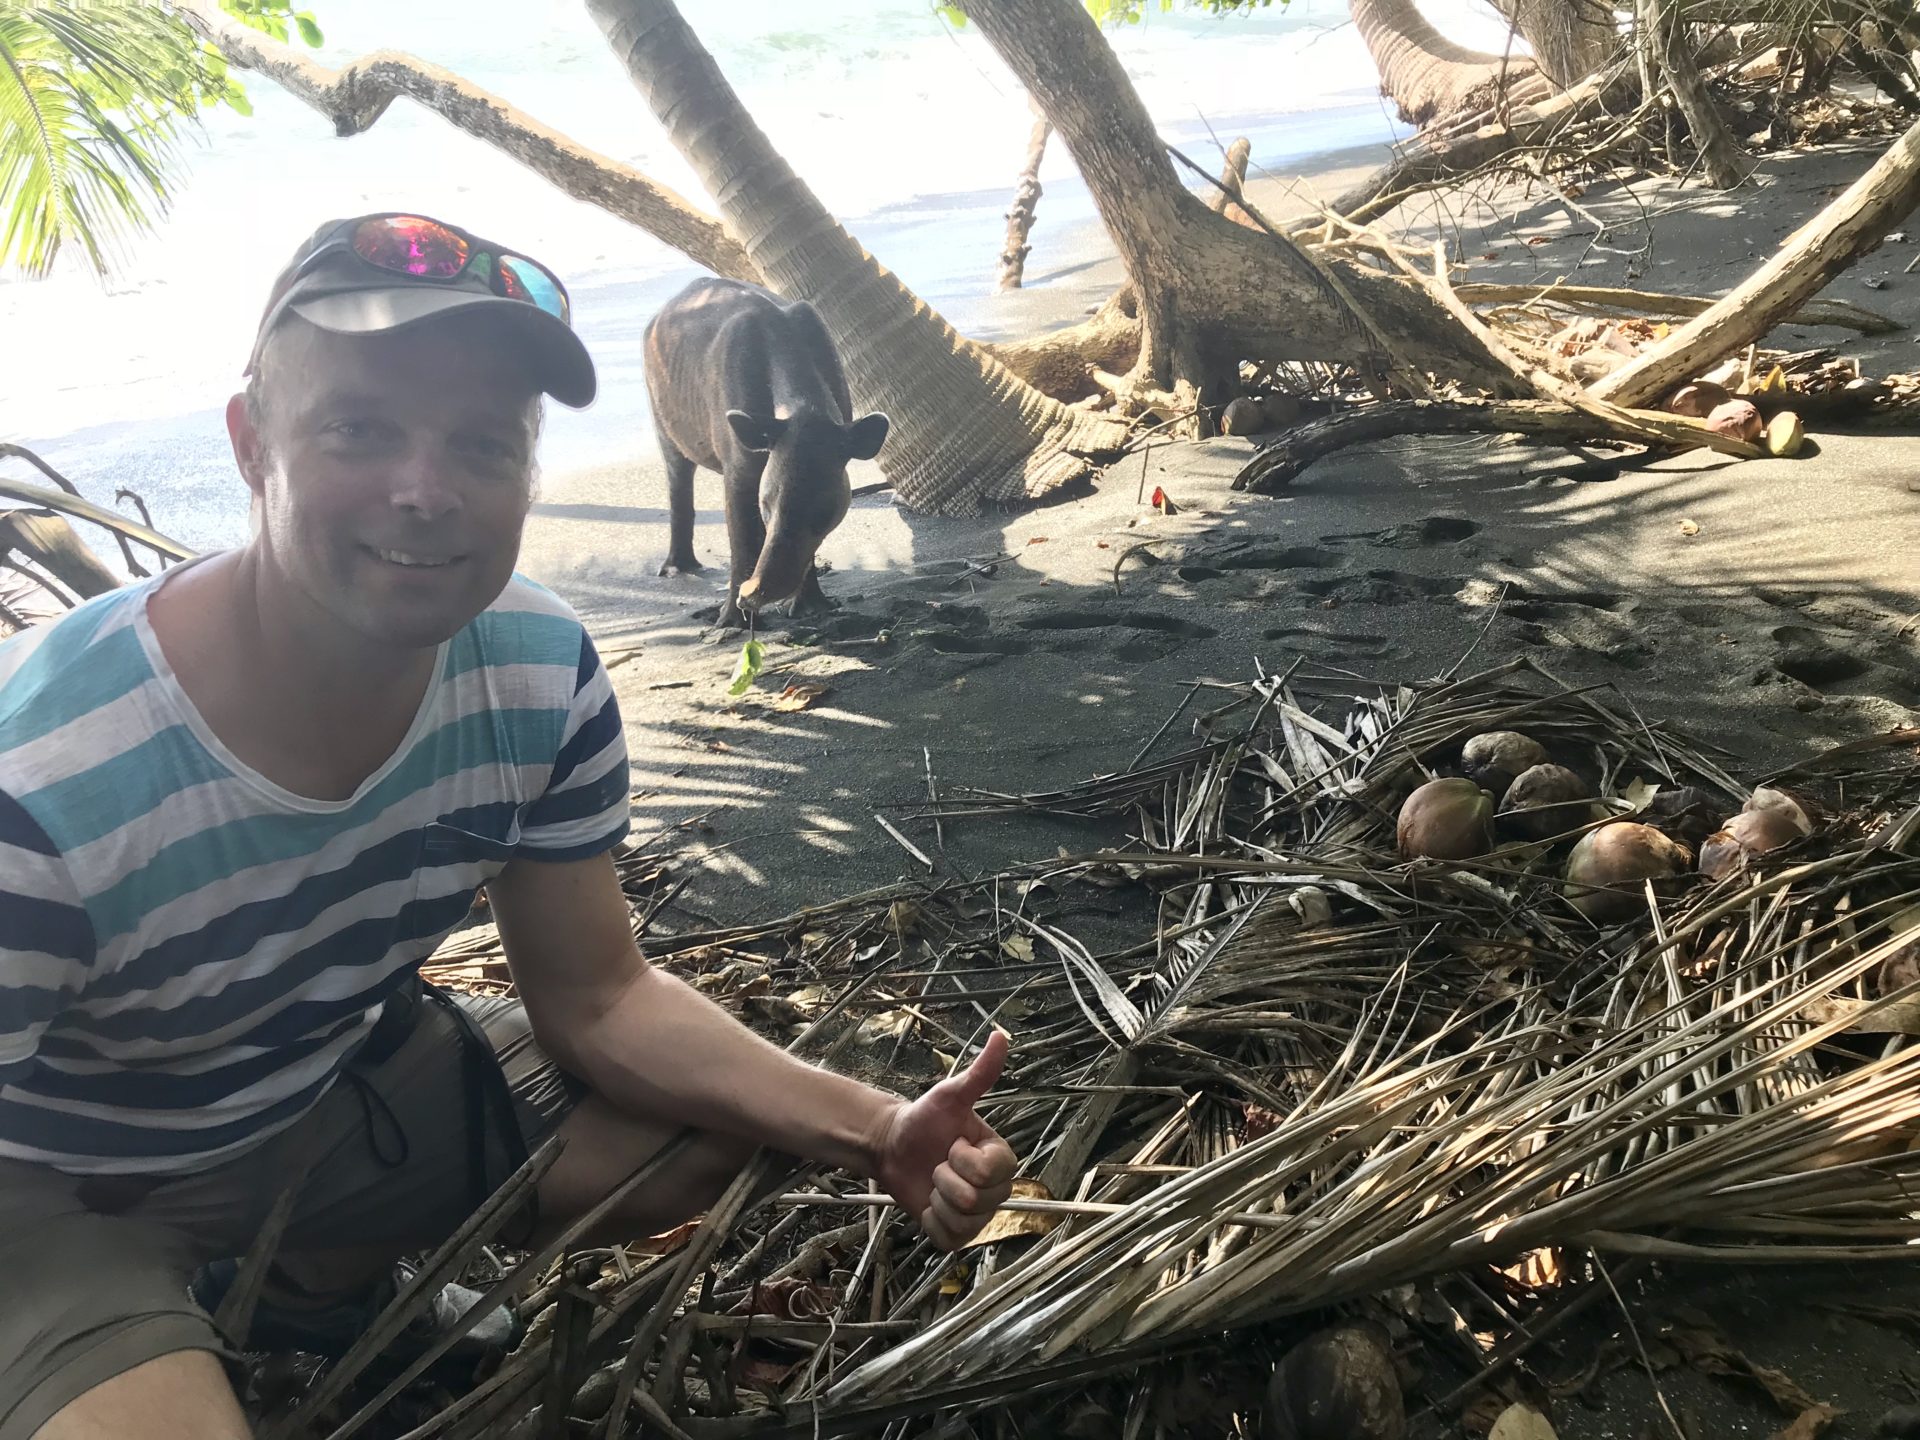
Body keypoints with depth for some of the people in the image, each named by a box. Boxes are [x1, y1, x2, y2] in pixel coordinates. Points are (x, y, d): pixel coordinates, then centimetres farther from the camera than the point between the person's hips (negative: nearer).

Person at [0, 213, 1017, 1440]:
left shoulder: (543, 679, -18)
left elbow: (597, 997, -10)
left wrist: (876, 1133, -23)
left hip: (347, 1088, 6)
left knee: (705, 1135, -5)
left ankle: (303, 1284, 13)